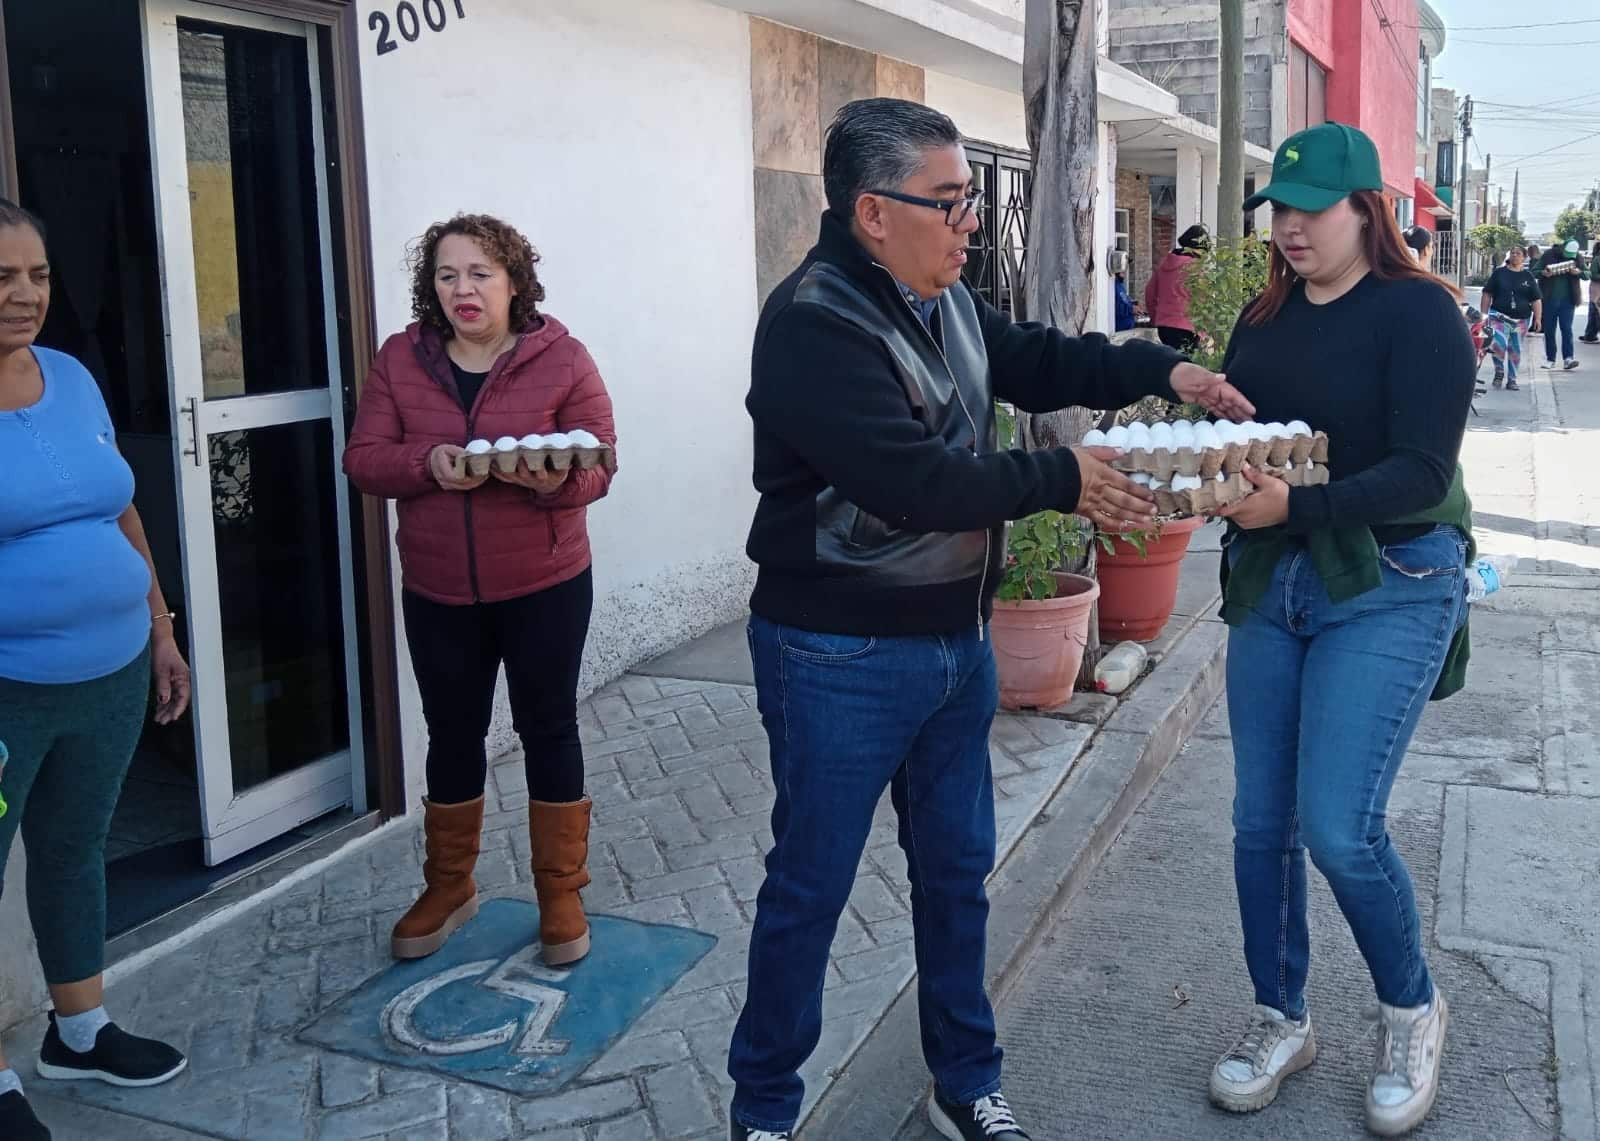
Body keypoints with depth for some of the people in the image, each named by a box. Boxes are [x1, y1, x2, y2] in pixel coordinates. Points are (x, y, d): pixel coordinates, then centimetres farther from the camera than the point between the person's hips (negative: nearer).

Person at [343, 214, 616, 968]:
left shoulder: (562, 359, -7)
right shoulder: (399, 360, 0)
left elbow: (598, 467, -8)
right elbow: (363, 459, -3)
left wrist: (554, 481, -31)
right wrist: (427, 464, -24)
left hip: (543, 587, -2)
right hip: (438, 594, 3)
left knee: (548, 731, 8)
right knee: (453, 736, 15)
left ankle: (561, 897, 22)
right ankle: (448, 888, 33)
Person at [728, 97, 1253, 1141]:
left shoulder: (944, 301, 6)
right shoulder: (812, 327, -22)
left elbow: (1034, 360, 20)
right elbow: (915, 478, -30)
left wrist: (1161, 370, 5)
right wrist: (1063, 480, -18)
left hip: (957, 641, 9)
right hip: (842, 657, -8)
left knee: (957, 869, 19)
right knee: (809, 890, 6)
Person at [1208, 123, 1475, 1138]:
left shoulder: (1417, 311, -9)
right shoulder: (1266, 318, 10)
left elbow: (1422, 473, -18)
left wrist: (1297, 504, -29)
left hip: (1391, 587, -6)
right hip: (1271, 584, 6)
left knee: (1339, 827, -11)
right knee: (1261, 823, 7)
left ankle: (1413, 1008, 18)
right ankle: (1282, 1021, 27)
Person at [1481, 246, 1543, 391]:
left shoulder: (1528, 277, 7)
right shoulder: (1499, 272, 4)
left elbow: (1536, 300, 7)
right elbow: (1487, 294, 5)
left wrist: (1537, 318, -1)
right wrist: (1484, 314, -2)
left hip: (1521, 320, 2)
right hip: (1500, 317, -2)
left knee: (1515, 351, 8)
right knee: (1498, 345, -22)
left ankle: (1512, 379, 21)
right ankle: (1499, 370, 3)